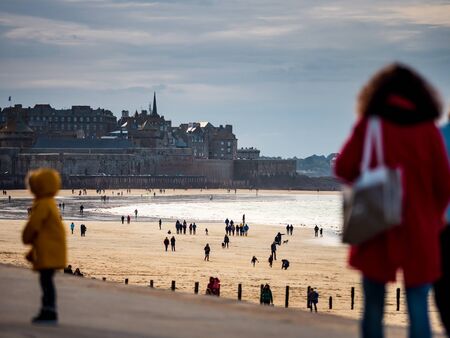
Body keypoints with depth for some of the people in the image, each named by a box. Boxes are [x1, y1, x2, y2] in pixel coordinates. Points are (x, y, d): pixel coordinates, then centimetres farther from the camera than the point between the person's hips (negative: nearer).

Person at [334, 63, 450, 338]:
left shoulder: (369, 125, -1)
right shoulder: (428, 129, 0)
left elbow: (344, 168, -6)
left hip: (376, 227, 0)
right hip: (419, 231, 0)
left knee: (374, 306, 8)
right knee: (418, 307, 0)